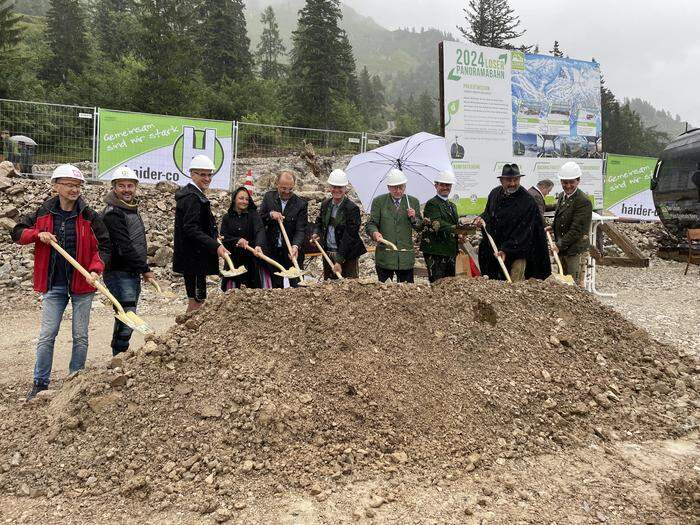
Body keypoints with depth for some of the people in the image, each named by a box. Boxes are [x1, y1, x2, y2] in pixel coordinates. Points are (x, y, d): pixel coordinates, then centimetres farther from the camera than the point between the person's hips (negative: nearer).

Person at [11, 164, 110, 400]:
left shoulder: (89, 216, -4)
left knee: (80, 336, 7)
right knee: (46, 336, 3)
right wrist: (39, 234, -11)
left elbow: (103, 246, -3)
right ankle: (40, 384, 16)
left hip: (82, 284, -1)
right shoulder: (43, 213, 2)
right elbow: (17, 232, 9)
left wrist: (95, 270, -19)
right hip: (54, 285, 1)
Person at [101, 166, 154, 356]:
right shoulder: (112, 213, -14)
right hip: (119, 274, -9)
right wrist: (145, 269, -14)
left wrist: (142, 269, 15)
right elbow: (124, 247, -20)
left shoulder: (132, 209, 16)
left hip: (133, 274, 9)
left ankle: (120, 356, 25)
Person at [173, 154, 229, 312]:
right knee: (197, 300, -6)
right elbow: (191, 229, -25)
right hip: (194, 259, -11)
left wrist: (213, 237, 20)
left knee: (195, 299, 16)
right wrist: (215, 246, -31)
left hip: (192, 258, 11)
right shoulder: (192, 197, -16)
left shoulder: (195, 195, 17)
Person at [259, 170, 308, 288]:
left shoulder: (301, 204, -8)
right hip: (272, 251, 2)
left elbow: (301, 230, -13)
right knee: (276, 286, 11)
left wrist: (296, 246, -31)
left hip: (292, 252, -2)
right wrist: (270, 215, -16)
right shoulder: (269, 197, 2)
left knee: (296, 286, 2)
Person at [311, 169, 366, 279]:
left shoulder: (352, 208, -13)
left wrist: (339, 261, -22)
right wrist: (316, 234, 0)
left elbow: (349, 237, -18)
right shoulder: (325, 204, 6)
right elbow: (319, 222, 24)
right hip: (328, 254, 6)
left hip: (347, 256, -6)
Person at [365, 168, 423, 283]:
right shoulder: (379, 201, 5)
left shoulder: (413, 201, 10)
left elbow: (420, 228, 11)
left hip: (406, 257, 2)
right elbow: (371, 224, 2)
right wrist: (374, 233, -20)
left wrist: (413, 218, -9)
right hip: (384, 256, -1)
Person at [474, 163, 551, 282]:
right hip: (493, 251, 5)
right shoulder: (495, 193, 5)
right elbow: (488, 213, 24)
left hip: (516, 253, -5)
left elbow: (523, 233, -17)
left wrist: (507, 250, -24)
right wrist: (481, 219, 1)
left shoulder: (527, 201, -13)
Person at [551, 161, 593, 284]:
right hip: (561, 248, 8)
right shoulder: (561, 196, 10)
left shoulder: (584, 201, -17)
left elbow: (577, 230, -21)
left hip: (575, 250, -8)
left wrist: (560, 245, -21)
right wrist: (552, 227, 5)